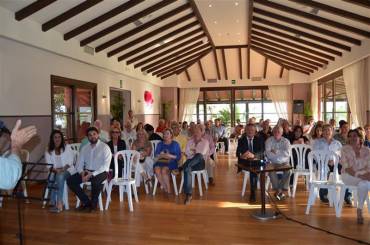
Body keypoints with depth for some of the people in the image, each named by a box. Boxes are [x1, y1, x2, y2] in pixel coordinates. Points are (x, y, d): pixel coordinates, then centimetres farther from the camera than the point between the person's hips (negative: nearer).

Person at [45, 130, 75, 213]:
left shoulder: (67, 147, 0)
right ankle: (53, 203, -24)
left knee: (60, 176, -34)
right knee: (50, 178, -30)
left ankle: (59, 202, -32)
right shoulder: (49, 151, 6)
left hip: (67, 170, -2)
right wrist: (55, 170, -20)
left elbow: (70, 161, -5)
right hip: (54, 171, 2)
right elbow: (48, 164, -1)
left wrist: (63, 168, -20)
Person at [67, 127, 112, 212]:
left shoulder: (105, 147, -8)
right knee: (70, 180, -14)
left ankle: (93, 204, -9)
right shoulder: (84, 148, 11)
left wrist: (92, 174, -25)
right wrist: (82, 172, -14)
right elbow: (79, 163, 9)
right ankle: (86, 202, -3)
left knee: (95, 182, -37)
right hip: (87, 171, 6)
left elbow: (105, 166, -15)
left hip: (100, 172, -6)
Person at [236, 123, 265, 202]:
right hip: (245, 162, 1)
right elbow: (238, 152, -1)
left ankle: (253, 191, -25)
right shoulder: (241, 140, 11)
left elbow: (262, 152, -6)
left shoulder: (259, 140, 10)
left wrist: (253, 155, -27)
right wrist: (241, 155, -26)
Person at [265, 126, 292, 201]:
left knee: (288, 170, -29)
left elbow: (287, 153, -14)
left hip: (284, 162, 1)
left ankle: (281, 190, -17)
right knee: (271, 171, -31)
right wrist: (281, 154, -13)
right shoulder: (269, 140, 0)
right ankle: (278, 190, -18)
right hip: (272, 162, -1)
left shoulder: (286, 141, 2)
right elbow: (268, 153, -14)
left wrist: (276, 151, -14)